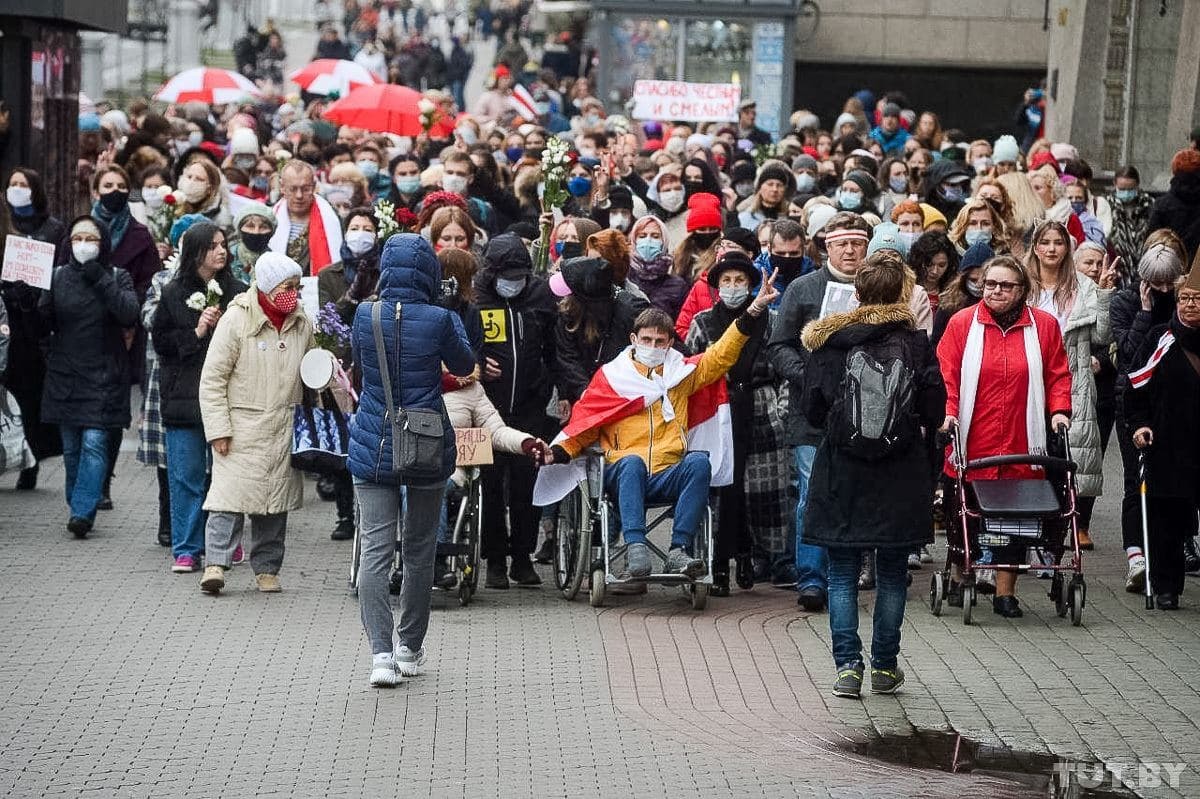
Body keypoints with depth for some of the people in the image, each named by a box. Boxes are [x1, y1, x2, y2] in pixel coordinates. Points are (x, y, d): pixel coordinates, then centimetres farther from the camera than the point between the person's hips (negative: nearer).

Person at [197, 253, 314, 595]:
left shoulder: (301, 323, 7)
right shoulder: (236, 319, -9)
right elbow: (212, 378, -9)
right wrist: (218, 429, -13)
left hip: (283, 431, 5)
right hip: (242, 427, -5)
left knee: (276, 501, 8)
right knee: (230, 493, -14)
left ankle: (267, 568, 16)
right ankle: (216, 563, -15)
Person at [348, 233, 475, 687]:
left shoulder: (365, 316, -6)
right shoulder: (438, 320, -11)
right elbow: (464, 365, 8)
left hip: (373, 448, 0)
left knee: (375, 550, -3)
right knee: (419, 551, 14)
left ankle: (381, 653, -17)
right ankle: (410, 649, 24)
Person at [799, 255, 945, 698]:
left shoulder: (830, 341, -5)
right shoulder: (916, 341, -5)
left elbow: (812, 409, -1)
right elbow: (935, 409, -4)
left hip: (842, 474, 0)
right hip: (901, 478, 0)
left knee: (842, 574, 6)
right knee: (892, 573, 12)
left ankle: (848, 666, -1)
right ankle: (885, 666, 15)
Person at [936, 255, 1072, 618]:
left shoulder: (1043, 325, 6)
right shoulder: (962, 323, 3)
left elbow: (1058, 375, 11)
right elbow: (945, 373, 1)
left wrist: (1059, 410, -3)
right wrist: (948, 411, -12)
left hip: (1021, 449, 1)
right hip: (972, 444, -1)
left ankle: (1005, 591, 8)